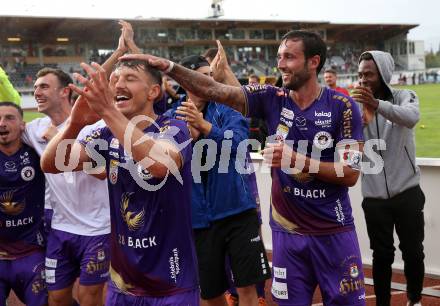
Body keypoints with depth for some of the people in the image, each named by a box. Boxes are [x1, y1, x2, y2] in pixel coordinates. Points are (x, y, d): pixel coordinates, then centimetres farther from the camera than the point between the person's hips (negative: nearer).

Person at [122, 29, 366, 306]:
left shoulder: (342, 107, -8)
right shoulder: (272, 99, -1)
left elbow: (351, 174, -11)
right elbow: (214, 91, -9)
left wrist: (298, 161, -22)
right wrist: (168, 67, -22)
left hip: (333, 233, -2)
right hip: (287, 231, 3)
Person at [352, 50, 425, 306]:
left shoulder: (405, 97, -4)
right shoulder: (357, 105, 3)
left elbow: (411, 118, -28)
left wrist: (377, 105, -45)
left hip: (407, 191, -1)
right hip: (374, 196, 1)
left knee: (413, 252, 9)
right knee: (382, 255, 8)